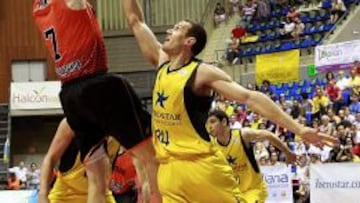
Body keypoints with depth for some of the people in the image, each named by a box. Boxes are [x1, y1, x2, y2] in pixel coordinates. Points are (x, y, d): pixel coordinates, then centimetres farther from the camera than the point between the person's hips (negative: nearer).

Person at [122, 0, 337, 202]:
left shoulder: (203, 72, -8)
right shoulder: (162, 63, 11)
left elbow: (249, 97, -16)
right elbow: (136, 21, 18)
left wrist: (299, 129, -24)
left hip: (202, 166, -6)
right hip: (169, 170, 6)